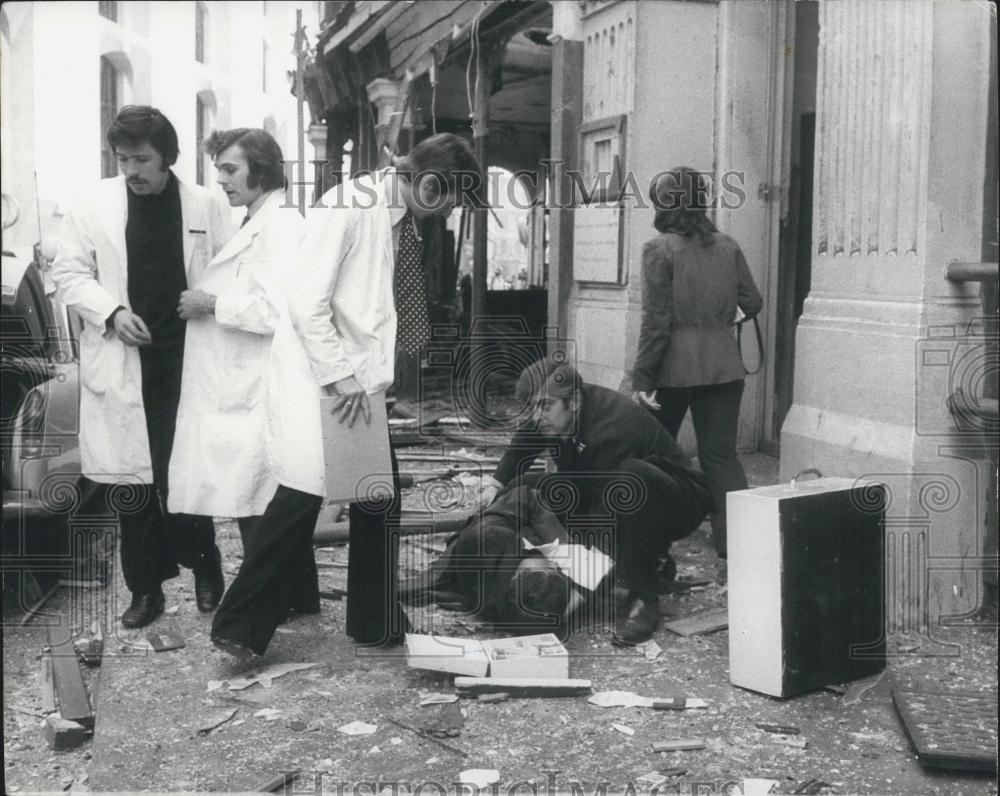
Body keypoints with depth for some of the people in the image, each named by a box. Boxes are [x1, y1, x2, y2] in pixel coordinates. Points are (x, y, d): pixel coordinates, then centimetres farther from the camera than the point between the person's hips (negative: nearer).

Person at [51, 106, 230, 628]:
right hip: (122, 360, 1)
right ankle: (145, 588, 18)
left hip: (188, 355, -1)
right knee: (131, 479, 6)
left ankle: (204, 570, 24)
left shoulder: (204, 206, 0)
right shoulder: (96, 204, 2)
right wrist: (112, 311, -11)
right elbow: (68, 271, 4)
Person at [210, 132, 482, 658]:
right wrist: (342, 377, -18)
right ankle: (239, 627, 3)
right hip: (319, 377, -8)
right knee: (303, 495, -9)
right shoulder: (348, 207, -16)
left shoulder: (404, 223, 8)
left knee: (380, 498, 10)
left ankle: (375, 624, 23)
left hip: (363, 379, 8)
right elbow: (306, 302, -20)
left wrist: (368, 377, 7)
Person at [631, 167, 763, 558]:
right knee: (721, 454, 8)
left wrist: (643, 377, -10)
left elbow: (656, 319, -12)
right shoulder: (727, 246, 6)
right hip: (724, 366, 4)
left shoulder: (660, 249, -8)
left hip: (675, 366, -4)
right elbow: (752, 303, 8)